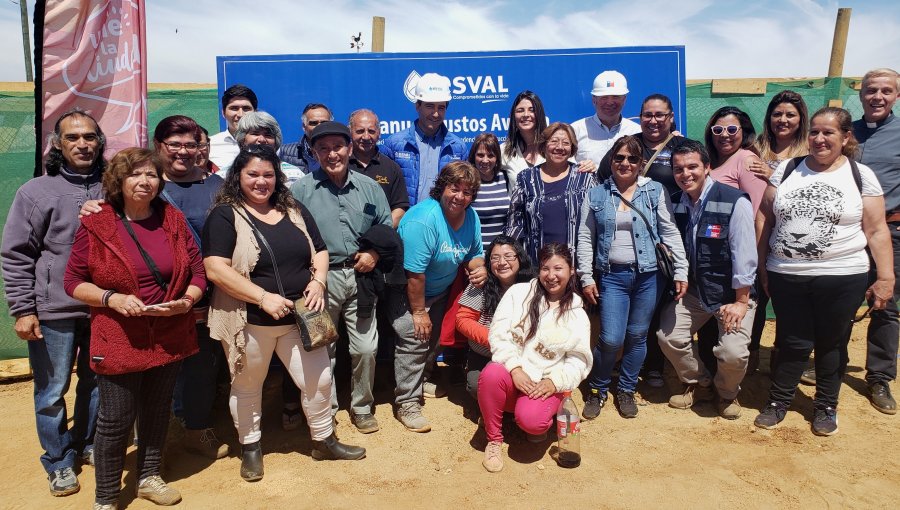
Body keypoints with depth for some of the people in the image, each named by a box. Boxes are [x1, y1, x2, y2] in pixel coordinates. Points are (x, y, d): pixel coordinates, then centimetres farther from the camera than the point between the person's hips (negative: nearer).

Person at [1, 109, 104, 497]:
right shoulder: (36, 192, -3)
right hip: (53, 311, -2)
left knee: (97, 383, 15)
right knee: (52, 391, 8)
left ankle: (87, 444, 36)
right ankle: (58, 462, 26)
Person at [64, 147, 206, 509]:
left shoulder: (174, 220, 2)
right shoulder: (96, 224, -6)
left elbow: (198, 273, 5)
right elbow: (73, 281, -2)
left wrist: (186, 301, -13)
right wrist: (112, 298, -18)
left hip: (170, 337, 3)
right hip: (119, 340, -3)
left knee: (157, 410, 17)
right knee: (116, 420, 3)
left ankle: (149, 477, 38)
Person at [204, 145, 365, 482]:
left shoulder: (295, 211, 7)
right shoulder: (225, 215, -9)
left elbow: (319, 251, 12)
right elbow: (215, 268, -19)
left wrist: (318, 281, -9)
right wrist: (264, 297, -23)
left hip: (299, 317, 4)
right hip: (249, 321, -4)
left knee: (318, 379, 8)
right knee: (247, 386, 14)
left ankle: (324, 440, 31)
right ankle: (250, 447, 37)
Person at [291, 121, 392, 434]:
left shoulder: (369, 188, 9)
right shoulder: (301, 190, 0)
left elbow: (386, 227, 13)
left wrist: (374, 253, -4)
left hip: (360, 276, 2)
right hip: (322, 278, -2)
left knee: (365, 348, 6)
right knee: (322, 348, 8)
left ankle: (362, 408, 27)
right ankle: (326, 410, 28)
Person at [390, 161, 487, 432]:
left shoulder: (471, 217, -7)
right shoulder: (423, 220, -31)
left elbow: (475, 253, 6)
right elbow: (414, 273, -30)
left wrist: (478, 268, -18)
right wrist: (419, 311, -24)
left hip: (440, 290, 8)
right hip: (408, 291, -8)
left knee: (434, 338, 19)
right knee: (414, 340, -16)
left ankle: (421, 381, 41)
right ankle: (407, 403, -4)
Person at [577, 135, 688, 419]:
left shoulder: (655, 191, 3)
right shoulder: (596, 195, 5)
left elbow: (670, 233, 3)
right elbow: (585, 238, 5)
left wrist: (680, 271, -2)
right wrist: (586, 277, -1)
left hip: (648, 275, 1)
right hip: (612, 276, 0)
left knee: (637, 336, 7)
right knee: (611, 339, -7)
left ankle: (626, 390, 27)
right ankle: (597, 390, 17)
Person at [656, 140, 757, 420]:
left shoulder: (735, 202, -19)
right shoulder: (677, 203, -1)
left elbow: (744, 254, -19)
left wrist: (741, 301, -17)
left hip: (732, 292, -5)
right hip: (694, 289, 5)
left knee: (732, 352, -18)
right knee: (668, 336, -1)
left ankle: (728, 394, 17)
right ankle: (697, 384, 27)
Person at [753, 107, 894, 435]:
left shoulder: (861, 175, 0)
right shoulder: (787, 169, 5)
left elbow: (876, 230, 0)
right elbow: (764, 217, 6)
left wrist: (886, 277, -6)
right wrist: (762, 266, 2)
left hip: (842, 277, -1)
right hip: (786, 277, 1)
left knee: (831, 344, 12)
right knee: (792, 344, 9)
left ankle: (826, 407, 30)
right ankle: (777, 402, 26)